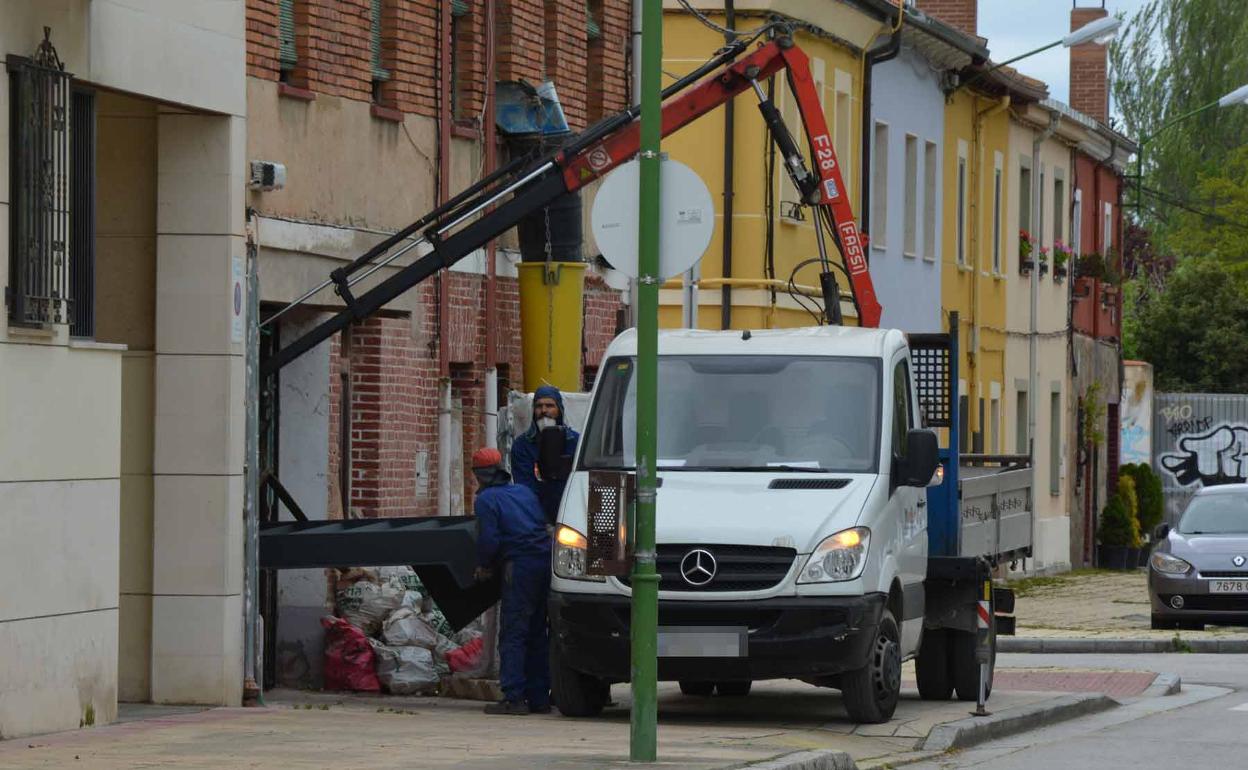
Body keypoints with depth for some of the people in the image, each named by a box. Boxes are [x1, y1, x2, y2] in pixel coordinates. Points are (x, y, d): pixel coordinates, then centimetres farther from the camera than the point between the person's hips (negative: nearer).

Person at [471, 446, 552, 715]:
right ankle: (539, 698, 13)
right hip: (545, 563, 7)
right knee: (537, 635, 13)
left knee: (512, 635, -4)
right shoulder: (524, 492, 21)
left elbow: (488, 539, -10)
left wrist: (483, 565, 9)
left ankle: (514, 697, -10)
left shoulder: (486, 499, -1)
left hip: (519, 567, -7)